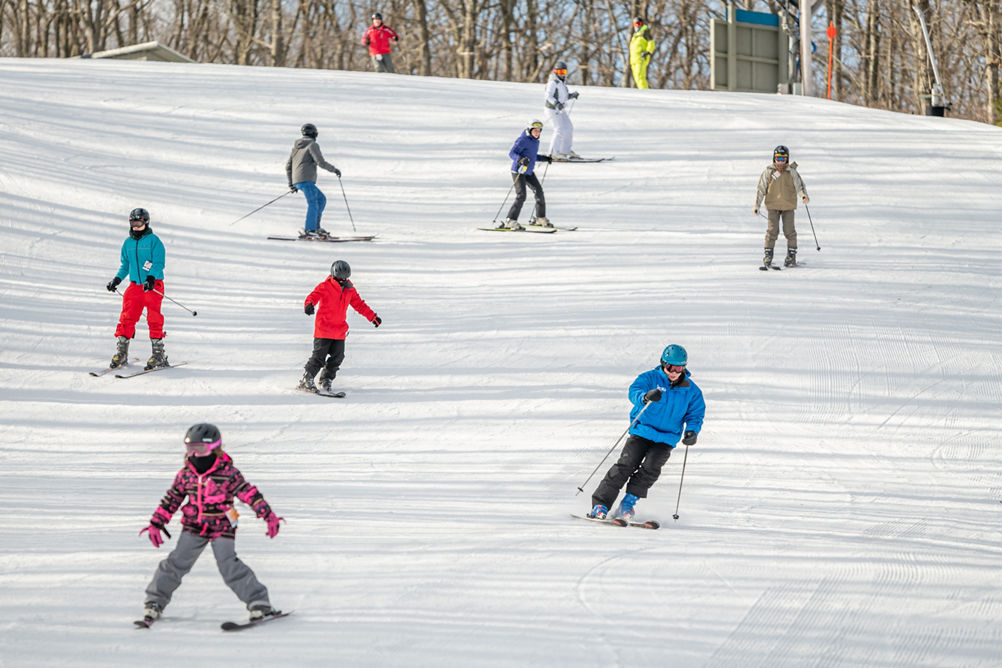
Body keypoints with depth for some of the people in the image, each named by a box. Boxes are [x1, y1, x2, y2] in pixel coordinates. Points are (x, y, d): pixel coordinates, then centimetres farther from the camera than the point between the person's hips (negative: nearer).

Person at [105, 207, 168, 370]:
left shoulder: (153, 240, -3)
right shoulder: (128, 243, 14)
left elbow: (159, 262, -12)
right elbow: (125, 265, 23)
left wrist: (151, 278, -26)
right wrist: (117, 279, 9)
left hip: (153, 285, -5)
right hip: (135, 285, 5)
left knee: (153, 318, -9)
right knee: (127, 317, -3)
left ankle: (159, 354, -4)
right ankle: (121, 353, 1)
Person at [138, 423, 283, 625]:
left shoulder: (229, 473, -13)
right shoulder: (186, 474, -1)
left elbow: (250, 494, -11)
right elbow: (172, 499, 10)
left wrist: (269, 515, -16)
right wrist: (156, 523, 10)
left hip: (221, 528, -4)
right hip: (193, 527, 4)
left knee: (229, 566, -16)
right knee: (177, 562, -2)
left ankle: (258, 602, -10)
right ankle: (155, 600, 13)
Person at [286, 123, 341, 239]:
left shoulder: (296, 146, 23)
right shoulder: (312, 145, -1)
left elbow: (288, 166, 25)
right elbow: (321, 162, -11)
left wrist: (291, 184, 30)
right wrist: (334, 169, 2)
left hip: (297, 181, 9)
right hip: (306, 180, -9)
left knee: (321, 199, 18)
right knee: (313, 204, -18)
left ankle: (315, 226, 9)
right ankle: (309, 231, -32)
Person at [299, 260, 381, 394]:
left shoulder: (350, 290, 9)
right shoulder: (325, 287, -8)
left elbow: (359, 305, 18)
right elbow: (314, 296, -22)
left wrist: (373, 317, 16)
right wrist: (309, 305, -45)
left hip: (340, 331, 5)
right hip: (323, 329, -5)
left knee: (337, 357, 0)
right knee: (319, 356, -8)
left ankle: (326, 382, 12)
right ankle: (306, 381, 2)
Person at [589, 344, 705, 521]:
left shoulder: (691, 391, 3)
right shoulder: (651, 378, -5)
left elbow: (695, 414, 11)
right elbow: (634, 391, -21)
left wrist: (692, 431, -11)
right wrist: (645, 397, -46)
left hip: (666, 439, 2)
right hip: (642, 432, -2)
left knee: (651, 467, -21)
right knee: (626, 464, -16)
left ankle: (628, 503, -8)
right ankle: (601, 504, -13)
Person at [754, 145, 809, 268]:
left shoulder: (792, 172, -2)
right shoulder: (769, 172, -2)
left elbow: (799, 185, -5)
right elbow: (761, 189, 3)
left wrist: (804, 196, -27)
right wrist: (757, 205, 0)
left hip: (788, 206, 0)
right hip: (773, 206, 0)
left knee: (789, 230, -2)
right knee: (772, 230, -6)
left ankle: (791, 255, 10)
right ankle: (768, 255, 5)